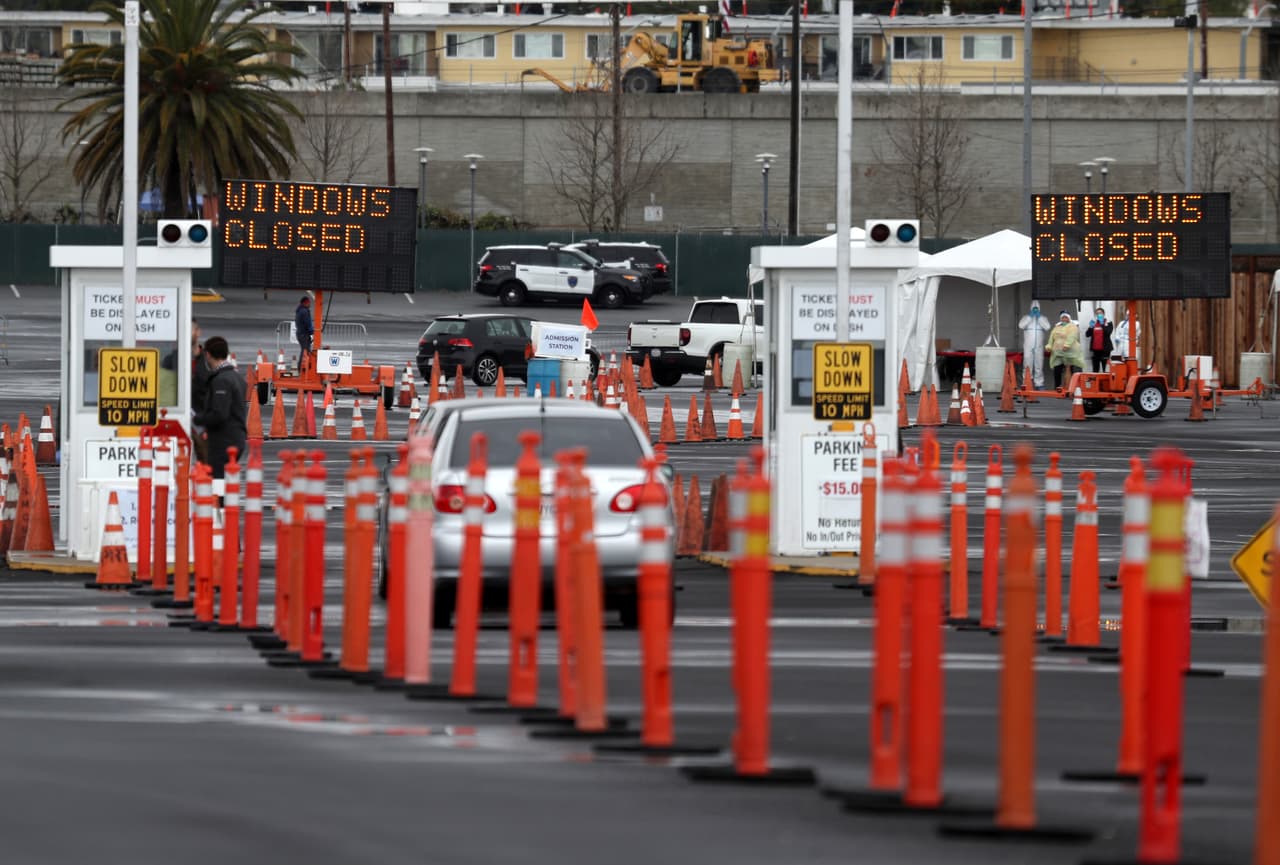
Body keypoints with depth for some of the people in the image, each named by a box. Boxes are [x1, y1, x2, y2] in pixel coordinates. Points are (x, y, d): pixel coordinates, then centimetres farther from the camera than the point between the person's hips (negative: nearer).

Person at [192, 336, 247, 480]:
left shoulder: (221, 380, -16)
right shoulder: (236, 376, 15)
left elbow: (219, 415, -23)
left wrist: (197, 419, -8)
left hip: (223, 443, -10)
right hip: (237, 439, 10)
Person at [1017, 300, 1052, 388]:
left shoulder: (1043, 319, 10)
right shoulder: (1026, 318, 9)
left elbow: (1047, 327, -8)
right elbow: (1021, 325, -9)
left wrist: (1039, 318, -10)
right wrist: (1030, 317, -10)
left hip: (1039, 347, 1)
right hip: (1028, 347, -1)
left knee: (1039, 365, 0)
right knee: (1028, 365, -5)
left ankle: (1039, 383, 3)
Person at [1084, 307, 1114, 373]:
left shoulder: (1108, 324, 2)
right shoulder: (1093, 323, 13)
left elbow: (1108, 332, -16)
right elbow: (1087, 335, 7)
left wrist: (1102, 324, -20)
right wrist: (1090, 327, -9)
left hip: (1104, 349, -4)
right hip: (1095, 350, 4)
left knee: (1105, 369, -10)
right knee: (1095, 370, 6)